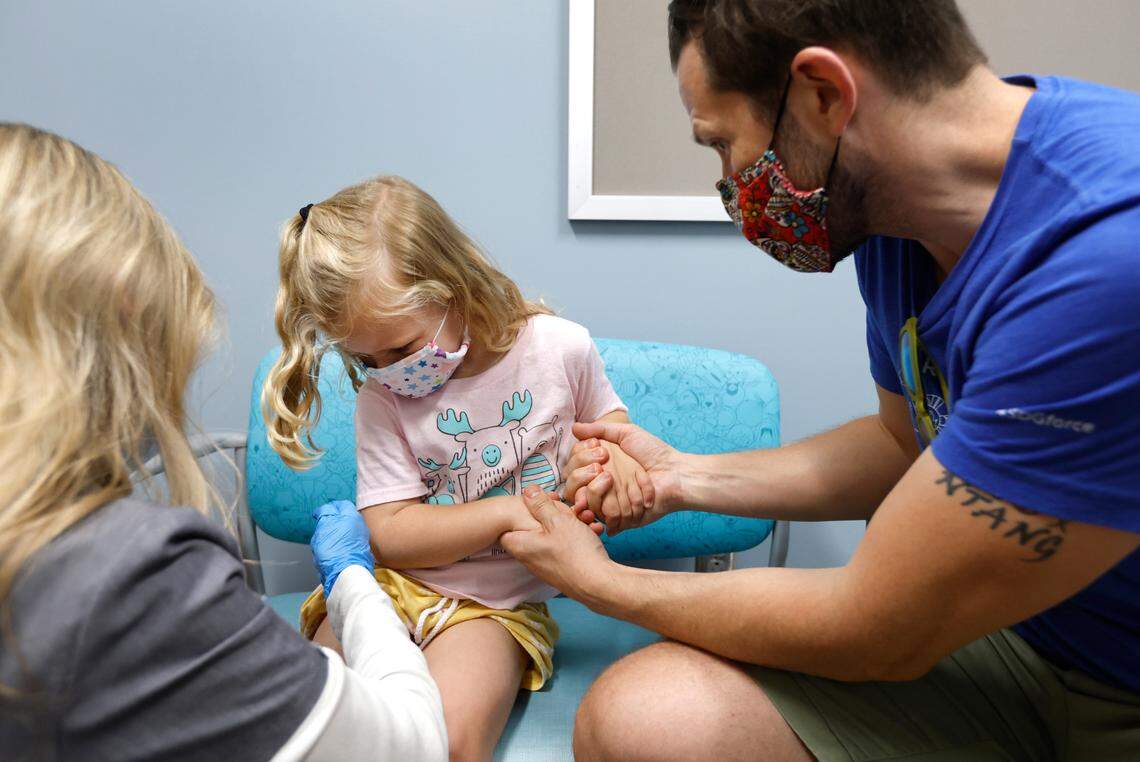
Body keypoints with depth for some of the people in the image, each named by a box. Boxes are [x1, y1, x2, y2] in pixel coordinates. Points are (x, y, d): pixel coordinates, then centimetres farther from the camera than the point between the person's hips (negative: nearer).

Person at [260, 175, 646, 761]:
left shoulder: (559, 348, -8)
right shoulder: (382, 396, -5)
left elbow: (607, 416, 12)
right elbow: (391, 533, -8)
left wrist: (609, 454, -13)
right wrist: (510, 512, -20)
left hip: (495, 601, -1)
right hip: (393, 582, 2)